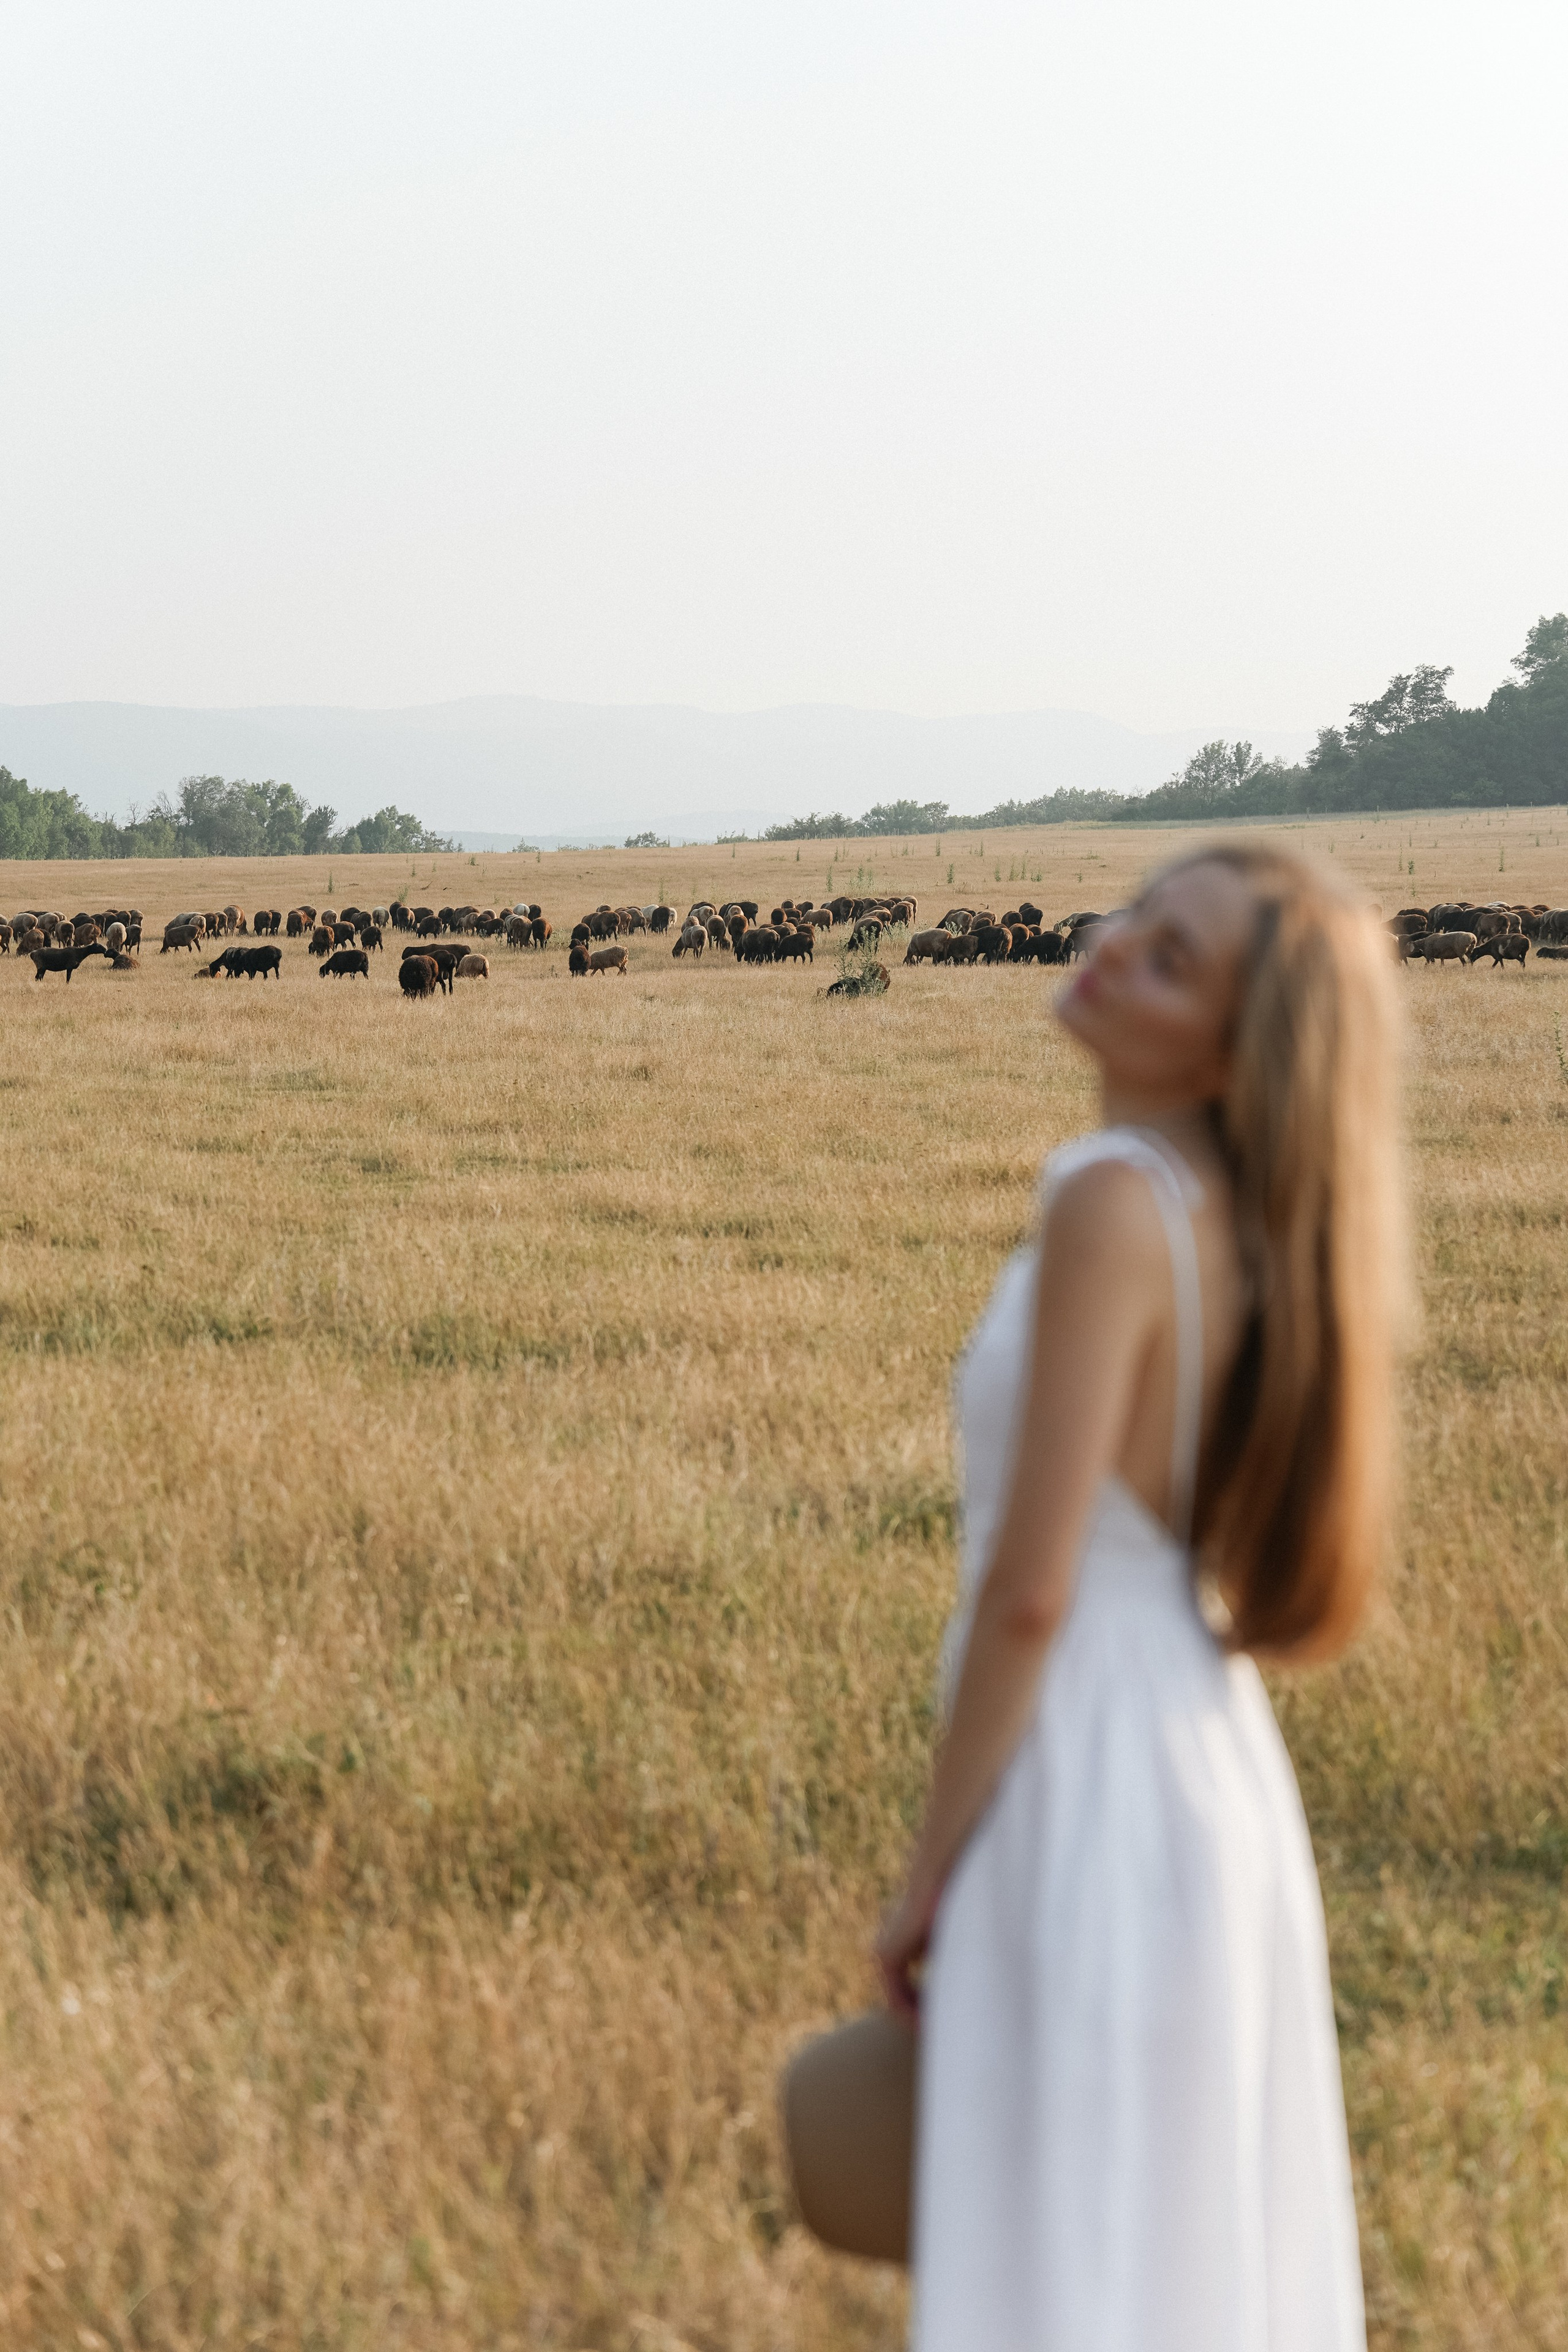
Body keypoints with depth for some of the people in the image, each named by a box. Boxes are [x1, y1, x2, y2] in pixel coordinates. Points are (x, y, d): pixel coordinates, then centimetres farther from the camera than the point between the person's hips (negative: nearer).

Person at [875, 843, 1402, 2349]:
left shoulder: (1114, 1203, -19)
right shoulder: (1247, 1213, 7)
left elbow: (1030, 1590, -21)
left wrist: (930, 1876, -11)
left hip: (1092, 1809, -9)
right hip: (1214, 1776, 9)